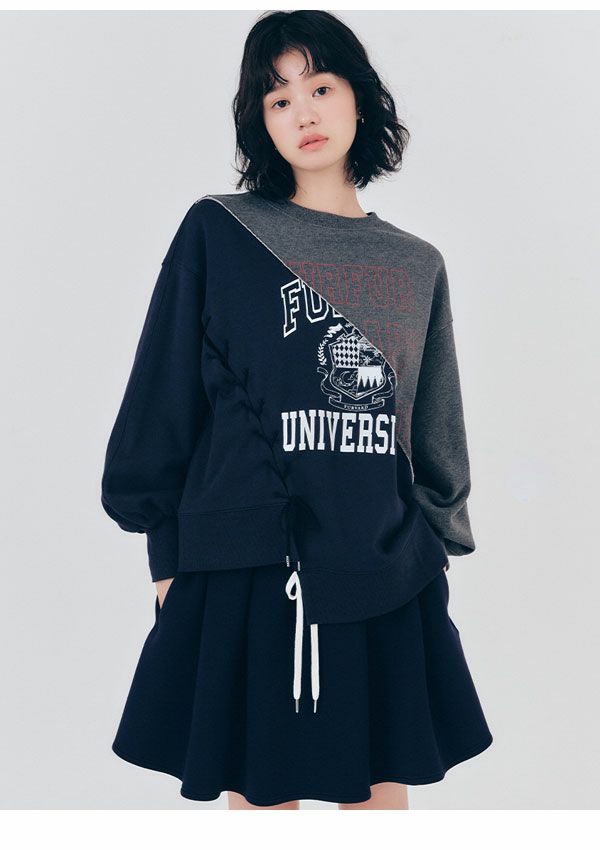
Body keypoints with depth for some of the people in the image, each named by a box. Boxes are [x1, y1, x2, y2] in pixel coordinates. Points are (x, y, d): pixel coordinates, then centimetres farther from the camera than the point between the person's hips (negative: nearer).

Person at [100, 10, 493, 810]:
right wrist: (169, 552, 0)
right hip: (249, 575, -3)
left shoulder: (417, 266, 10)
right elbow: (164, 396, 1)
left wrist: (438, 547, 15)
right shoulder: (217, 232, -1)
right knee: (263, 798, 5)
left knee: (383, 798, 12)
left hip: (389, 581, 4)